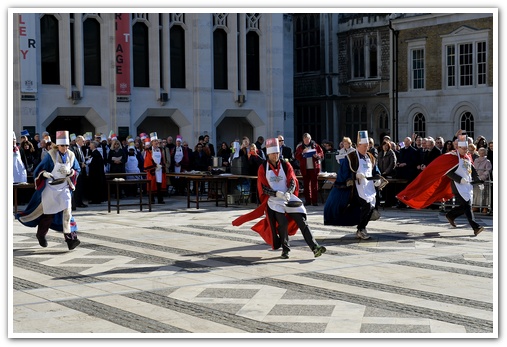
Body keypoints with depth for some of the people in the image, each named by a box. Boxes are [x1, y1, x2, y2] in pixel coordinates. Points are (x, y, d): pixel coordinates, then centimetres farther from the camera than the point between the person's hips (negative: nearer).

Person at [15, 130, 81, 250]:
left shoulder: (71, 155, -1)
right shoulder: (51, 155, -12)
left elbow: (77, 169, 8)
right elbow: (40, 169, -6)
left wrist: (70, 172, -12)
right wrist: (46, 174, -26)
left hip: (64, 187, 3)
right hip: (51, 187, -3)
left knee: (67, 210, -11)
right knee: (48, 213, 6)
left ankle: (69, 237, -11)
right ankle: (41, 234, 29)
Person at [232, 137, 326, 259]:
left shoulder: (286, 165, 4)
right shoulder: (263, 168, -1)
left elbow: (292, 182, 0)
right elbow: (263, 188, -5)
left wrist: (288, 193, -21)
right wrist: (277, 193, -20)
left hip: (288, 197, 2)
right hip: (273, 200, -2)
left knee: (302, 222, -9)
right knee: (283, 222, -21)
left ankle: (315, 248, -12)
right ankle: (285, 250, -2)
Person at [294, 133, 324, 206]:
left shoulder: (315, 146, 7)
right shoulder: (300, 147, 7)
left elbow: (322, 154, 7)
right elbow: (297, 157, 0)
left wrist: (317, 155, -13)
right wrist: (302, 153, -15)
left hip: (314, 168, -1)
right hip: (305, 168, 1)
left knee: (314, 184, -3)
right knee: (306, 184, 2)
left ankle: (315, 200, -1)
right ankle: (307, 200, 8)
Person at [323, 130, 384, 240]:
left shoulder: (371, 158, 15)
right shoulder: (349, 158, -5)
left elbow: (376, 172, 20)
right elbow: (343, 174, -6)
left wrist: (378, 180, 1)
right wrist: (355, 175, -17)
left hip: (369, 188, 7)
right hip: (357, 188, -7)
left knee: (370, 208, 2)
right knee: (367, 206, -20)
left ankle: (361, 230, 20)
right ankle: (361, 229, -2)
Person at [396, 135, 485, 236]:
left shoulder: (468, 157, 14)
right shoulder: (453, 157, -10)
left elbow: (473, 171, 22)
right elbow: (449, 172, -15)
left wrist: (479, 182, 14)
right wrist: (460, 179, -23)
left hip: (468, 185, 8)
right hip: (459, 186, -8)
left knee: (464, 206, 5)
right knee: (466, 206, -11)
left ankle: (450, 215, 25)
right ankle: (475, 227, -10)